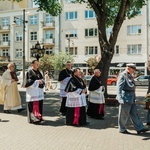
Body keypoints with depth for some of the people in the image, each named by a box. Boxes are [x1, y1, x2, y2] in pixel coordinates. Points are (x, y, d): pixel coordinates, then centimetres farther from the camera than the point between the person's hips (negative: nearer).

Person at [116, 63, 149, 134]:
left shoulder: (130, 76, 14)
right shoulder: (122, 76, -14)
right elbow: (119, 88, -22)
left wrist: (134, 97, 23)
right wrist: (120, 98, -32)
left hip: (131, 99, 9)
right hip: (125, 99, -9)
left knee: (134, 114, 12)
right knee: (124, 115, 3)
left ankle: (139, 128, 18)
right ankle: (122, 129, 16)